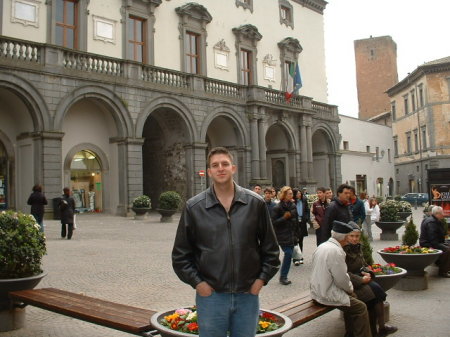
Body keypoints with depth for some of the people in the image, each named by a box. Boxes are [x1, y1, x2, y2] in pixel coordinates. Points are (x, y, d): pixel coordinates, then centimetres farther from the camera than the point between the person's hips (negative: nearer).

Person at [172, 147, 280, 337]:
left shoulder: (255, 203, 0)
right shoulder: (193, 207, -3)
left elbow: (270, 248, 7)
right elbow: (180, 254, 3)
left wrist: (262, 278, 0)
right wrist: (197, 282, -5)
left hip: (248, 295, 1)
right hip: (210, 295, -1)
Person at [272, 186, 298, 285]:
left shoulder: (293, 205, 9)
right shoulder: (278, 207, -10)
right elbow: (274, 222, -12)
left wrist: (296, 234, 14)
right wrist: (284, 217, -21)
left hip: (291, 235, 6)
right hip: (282, 235, -6)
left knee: (289, 254, 6)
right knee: (288, 253, -12)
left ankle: (283, 276, 17)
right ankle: (283, 277, 0)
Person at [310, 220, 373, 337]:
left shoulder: (321, 246, 6)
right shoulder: (336, 251, -22)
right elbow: (342, 280, -18)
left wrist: (349, 288, 16)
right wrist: (350, 288, 3)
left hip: (316, 291, 10)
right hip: (327, 295, -10)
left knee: (352, 297, 24)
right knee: (361, 307, -4)